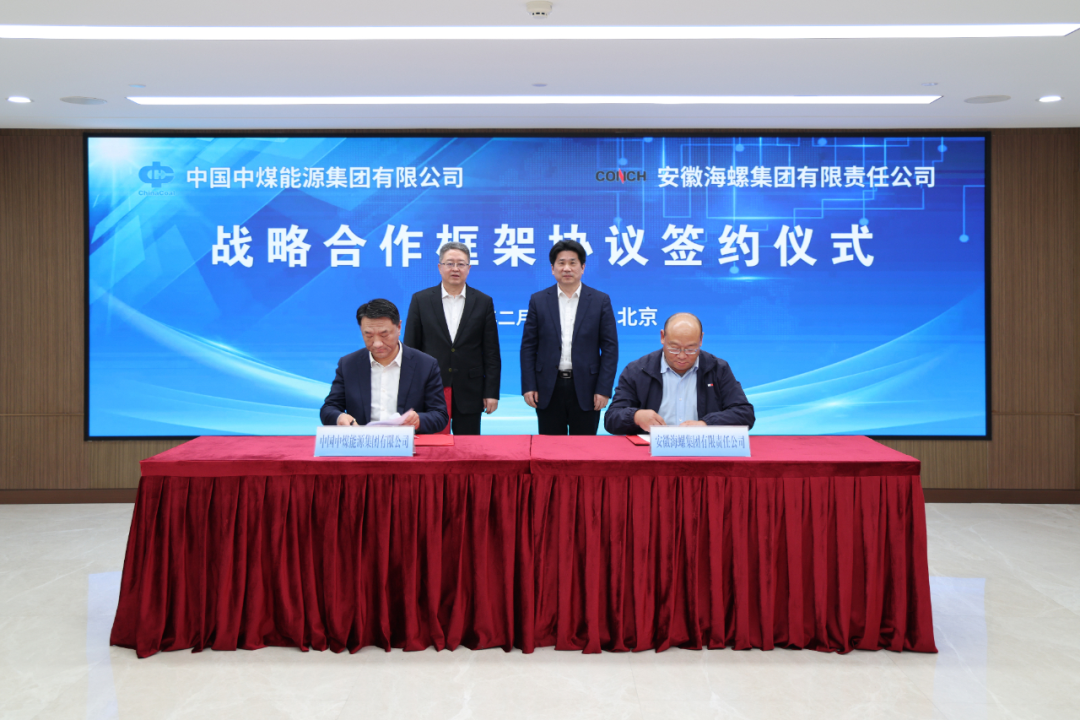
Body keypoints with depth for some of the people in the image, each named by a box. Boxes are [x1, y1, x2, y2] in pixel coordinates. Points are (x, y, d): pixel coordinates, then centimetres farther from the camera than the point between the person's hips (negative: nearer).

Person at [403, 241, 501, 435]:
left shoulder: (484, 302, 5)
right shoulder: (421, 300, 4)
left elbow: (491, 352, 4)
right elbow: (410, 348, 4)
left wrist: (492, 392, -2)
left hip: (469, 394, 0)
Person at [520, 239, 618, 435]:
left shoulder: (601, 301, 3)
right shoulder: (538, 301, 6)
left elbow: (610, 347, 1)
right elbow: (528, 346, 5)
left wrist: (604, 389, -7)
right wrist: (528, 386, -3)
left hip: (585, 390, -1)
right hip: (548, 390, 1)